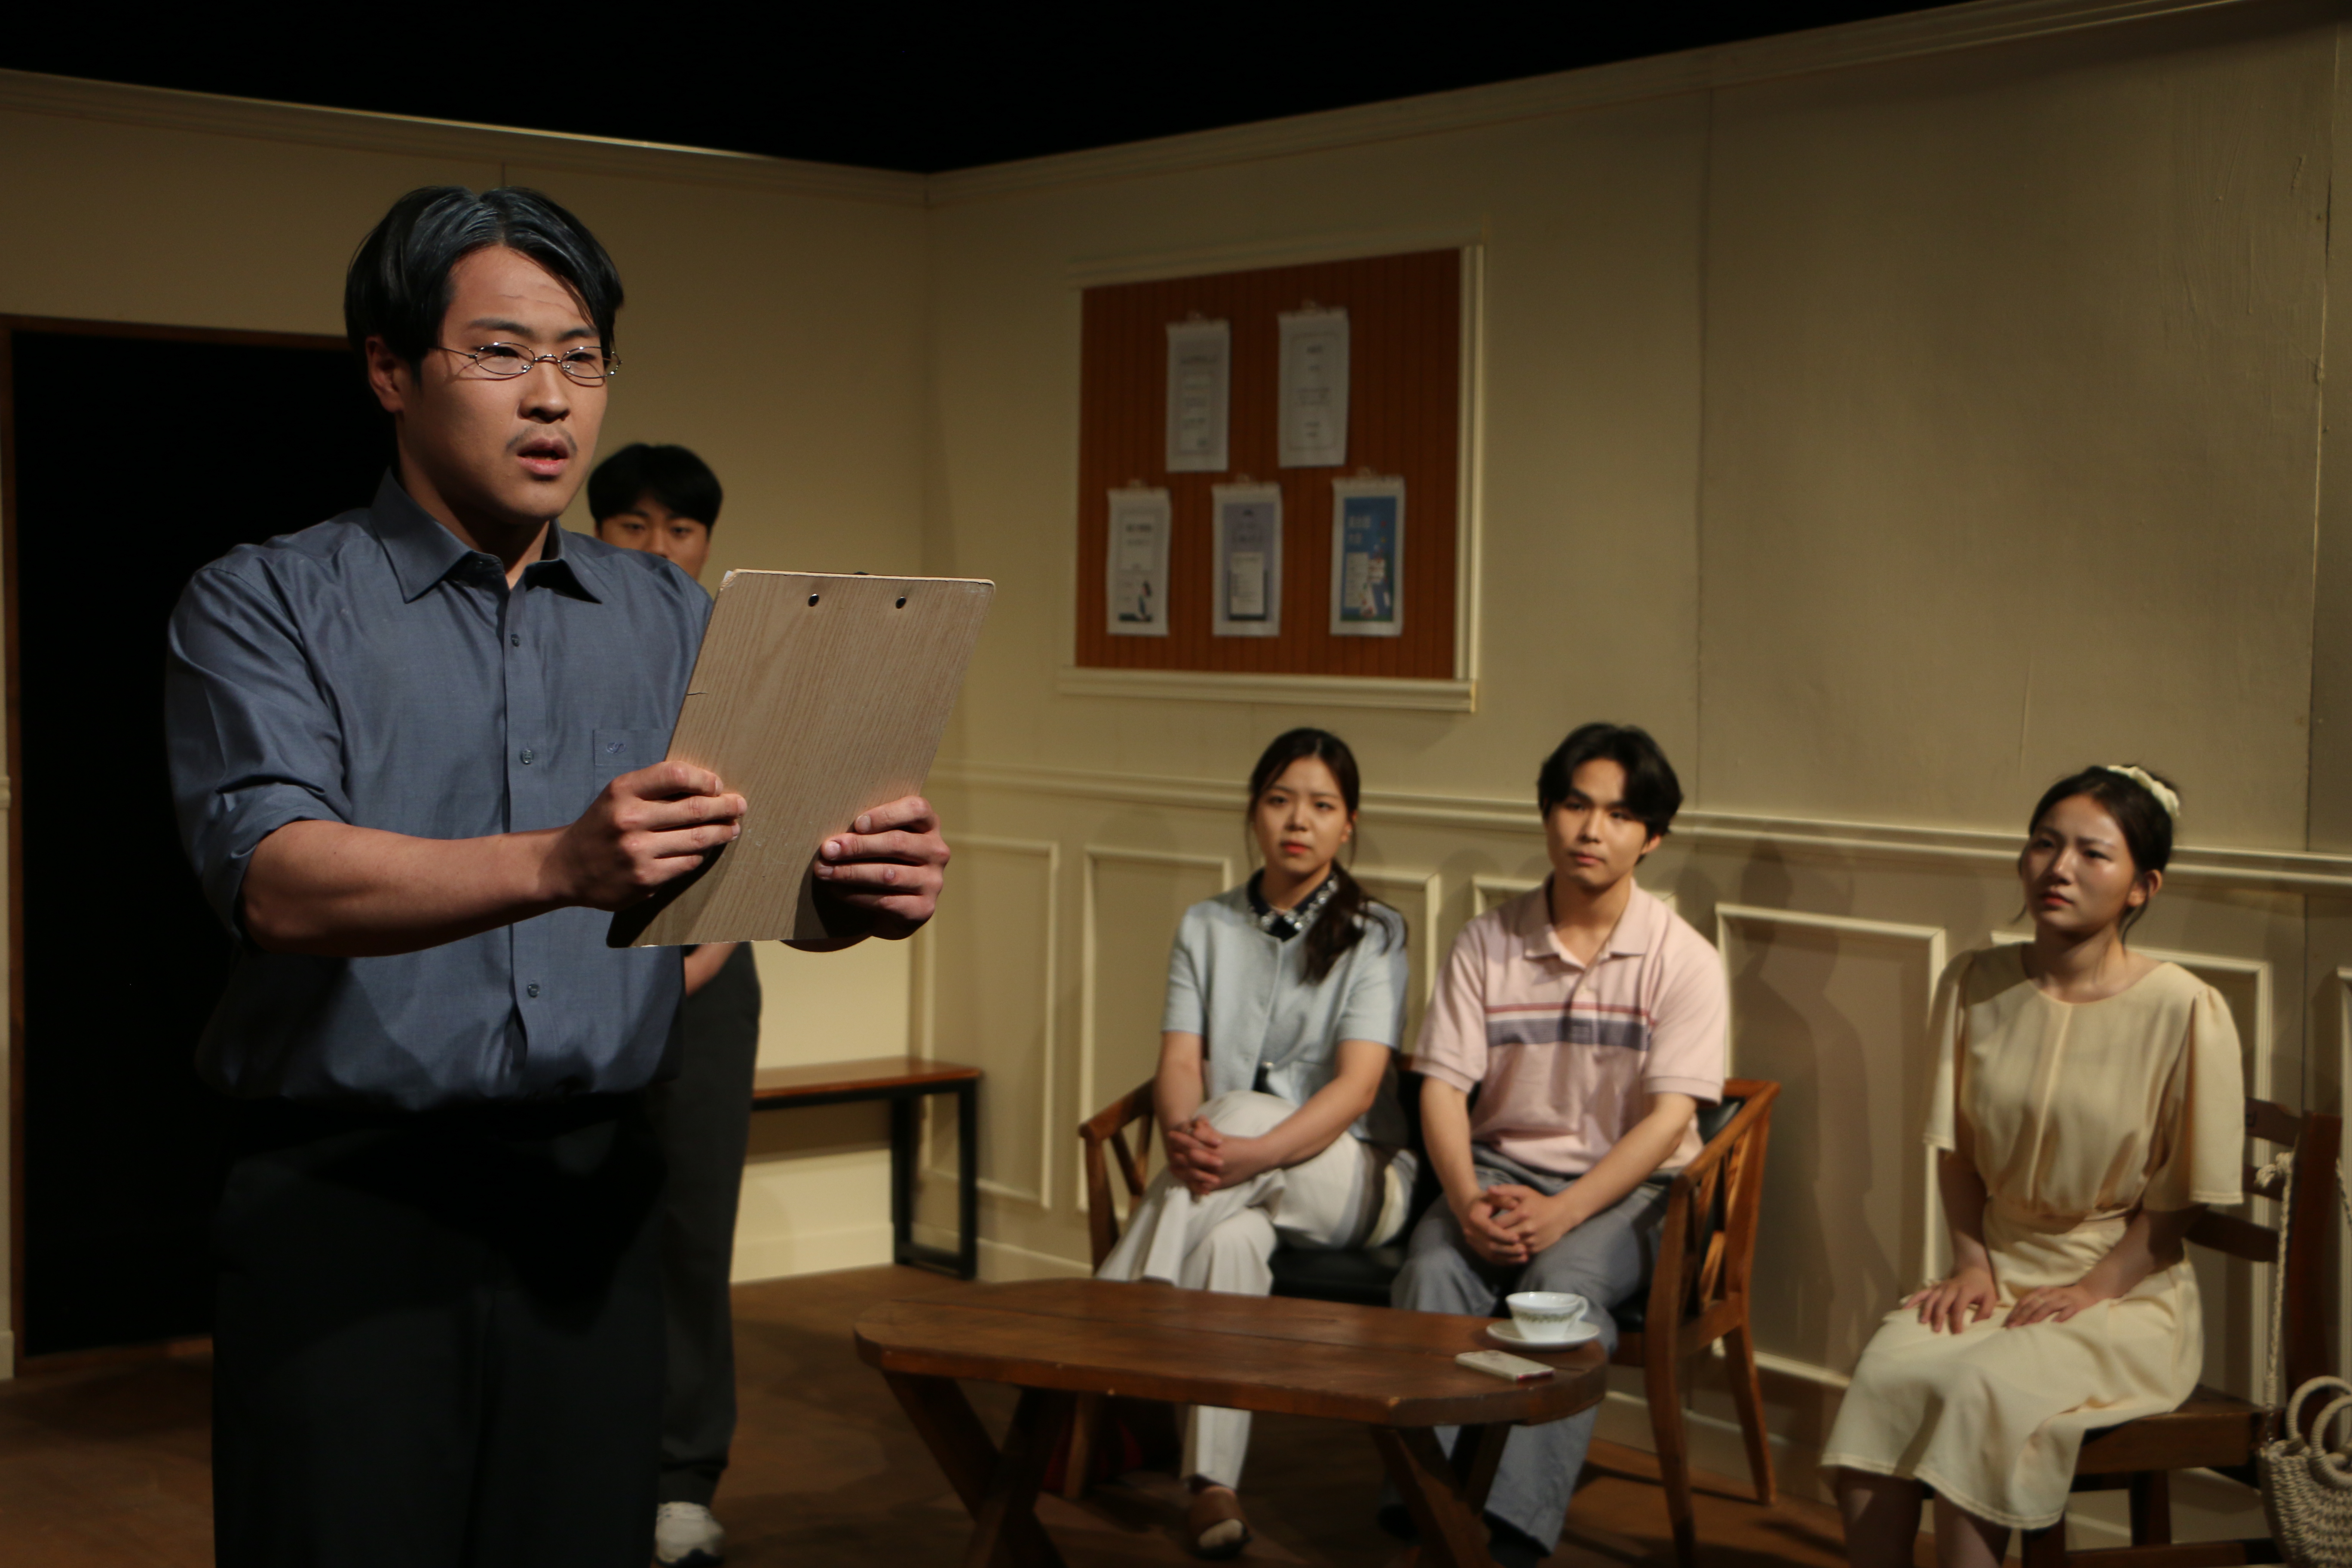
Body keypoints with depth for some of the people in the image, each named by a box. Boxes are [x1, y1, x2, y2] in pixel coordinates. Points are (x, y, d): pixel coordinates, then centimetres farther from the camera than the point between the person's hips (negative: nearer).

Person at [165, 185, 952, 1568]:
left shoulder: (670, 621, 12)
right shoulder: (266, 605, -1)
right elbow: (278, 882, -17)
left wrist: (862, 890, -22)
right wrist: (557, 868, -33)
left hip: (593, 1200, 3)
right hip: (347, 1201, -3)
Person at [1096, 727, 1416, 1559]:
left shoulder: (1375, 932, 0)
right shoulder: (1207, 926, 12)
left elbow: (1357, 1087, -14)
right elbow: (1179, 1064, -1)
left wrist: (1250, 1153, -32)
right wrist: (1183, 1133, -27)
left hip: (1349, 1176, -3)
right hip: (1236, 1181, 3)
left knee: (1243, 1107, -34)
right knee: (1231, 1240, -34)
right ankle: (1213, 1485, -41)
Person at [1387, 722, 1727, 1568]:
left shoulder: (1682, 959, -2)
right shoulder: (1487, 943, 6)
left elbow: (1668, 1118, -10)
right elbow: (1442, 1087, 1)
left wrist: (1561, 1214, -23)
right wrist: (1467, 1199, -19)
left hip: (1628, 1188, -2)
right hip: (1502, 1168, 3)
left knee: (1566, 1279, -33)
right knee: (1432, 1269, -29)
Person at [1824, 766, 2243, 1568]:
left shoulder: (2185, 1010, -10)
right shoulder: (1974, 985, 4)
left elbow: (2181, 1196, -5)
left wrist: (2092, 1289, -12)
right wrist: (1972, 1263, 0)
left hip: (2129, 1292, -4)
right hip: (2001, 1266, 4)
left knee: (1984, 1391, -32)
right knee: (1884, 1373, -26)